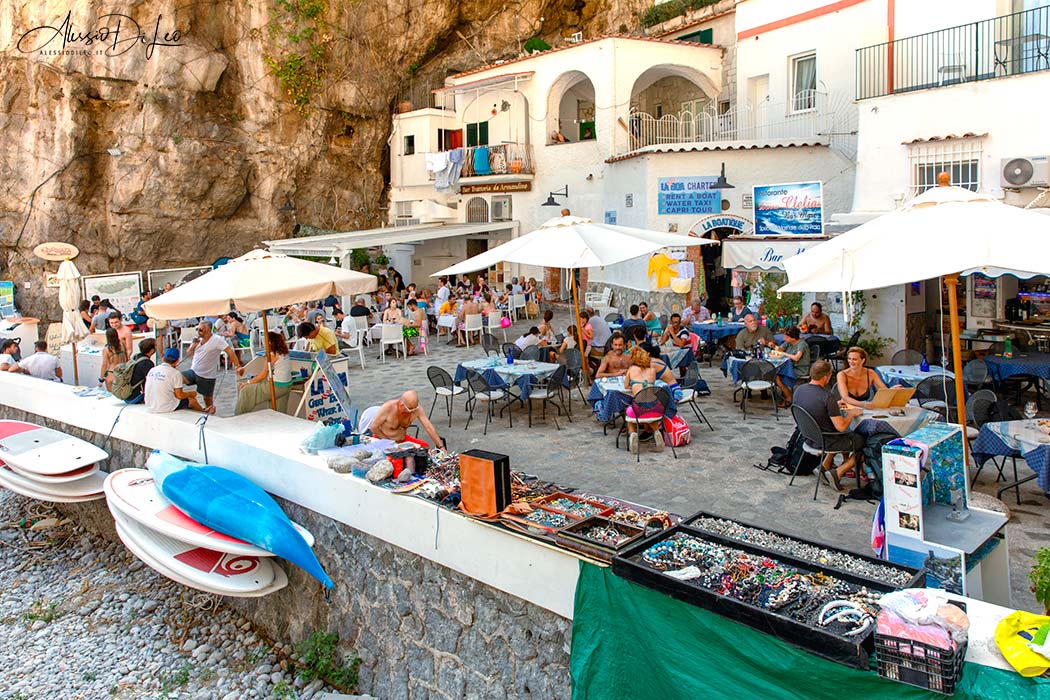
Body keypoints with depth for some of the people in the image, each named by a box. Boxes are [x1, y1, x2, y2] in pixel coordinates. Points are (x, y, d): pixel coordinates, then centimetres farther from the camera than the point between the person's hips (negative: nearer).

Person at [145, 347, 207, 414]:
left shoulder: (152, 370, 2)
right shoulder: (175, 373, -16)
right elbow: (179, 395, -14)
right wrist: (191, 394, 6)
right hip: (166, 409, -6)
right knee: (192, 400, 17)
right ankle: (204, 411, 42)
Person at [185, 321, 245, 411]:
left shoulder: (217, 340, -15)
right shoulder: (198, 339, 3)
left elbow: (230, 351, -20)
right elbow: (189, 353, 9)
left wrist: (238, 366, -28)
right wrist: (193, 345, -13)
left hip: (207, 376, -5)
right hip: (193, 371, 5)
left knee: (208, 398, 8)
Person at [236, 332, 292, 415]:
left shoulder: (272, 355, -15)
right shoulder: (284, 352, 7)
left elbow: (263, 375, -10)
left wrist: (248, 382, 0)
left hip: (277, 387, -8)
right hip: (287, 385, 8)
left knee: (246, 390, 6)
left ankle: (239, 416, 16)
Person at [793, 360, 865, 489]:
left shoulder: (799, 390, -6)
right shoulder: (827, 397, -28)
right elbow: (841, 427, -25)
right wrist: (851, 413, -7)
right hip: (825, 442, -8)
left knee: (850, 435, 32)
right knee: (863, 441, 11)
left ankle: (826, 464, 25)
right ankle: (838, 472, 3)